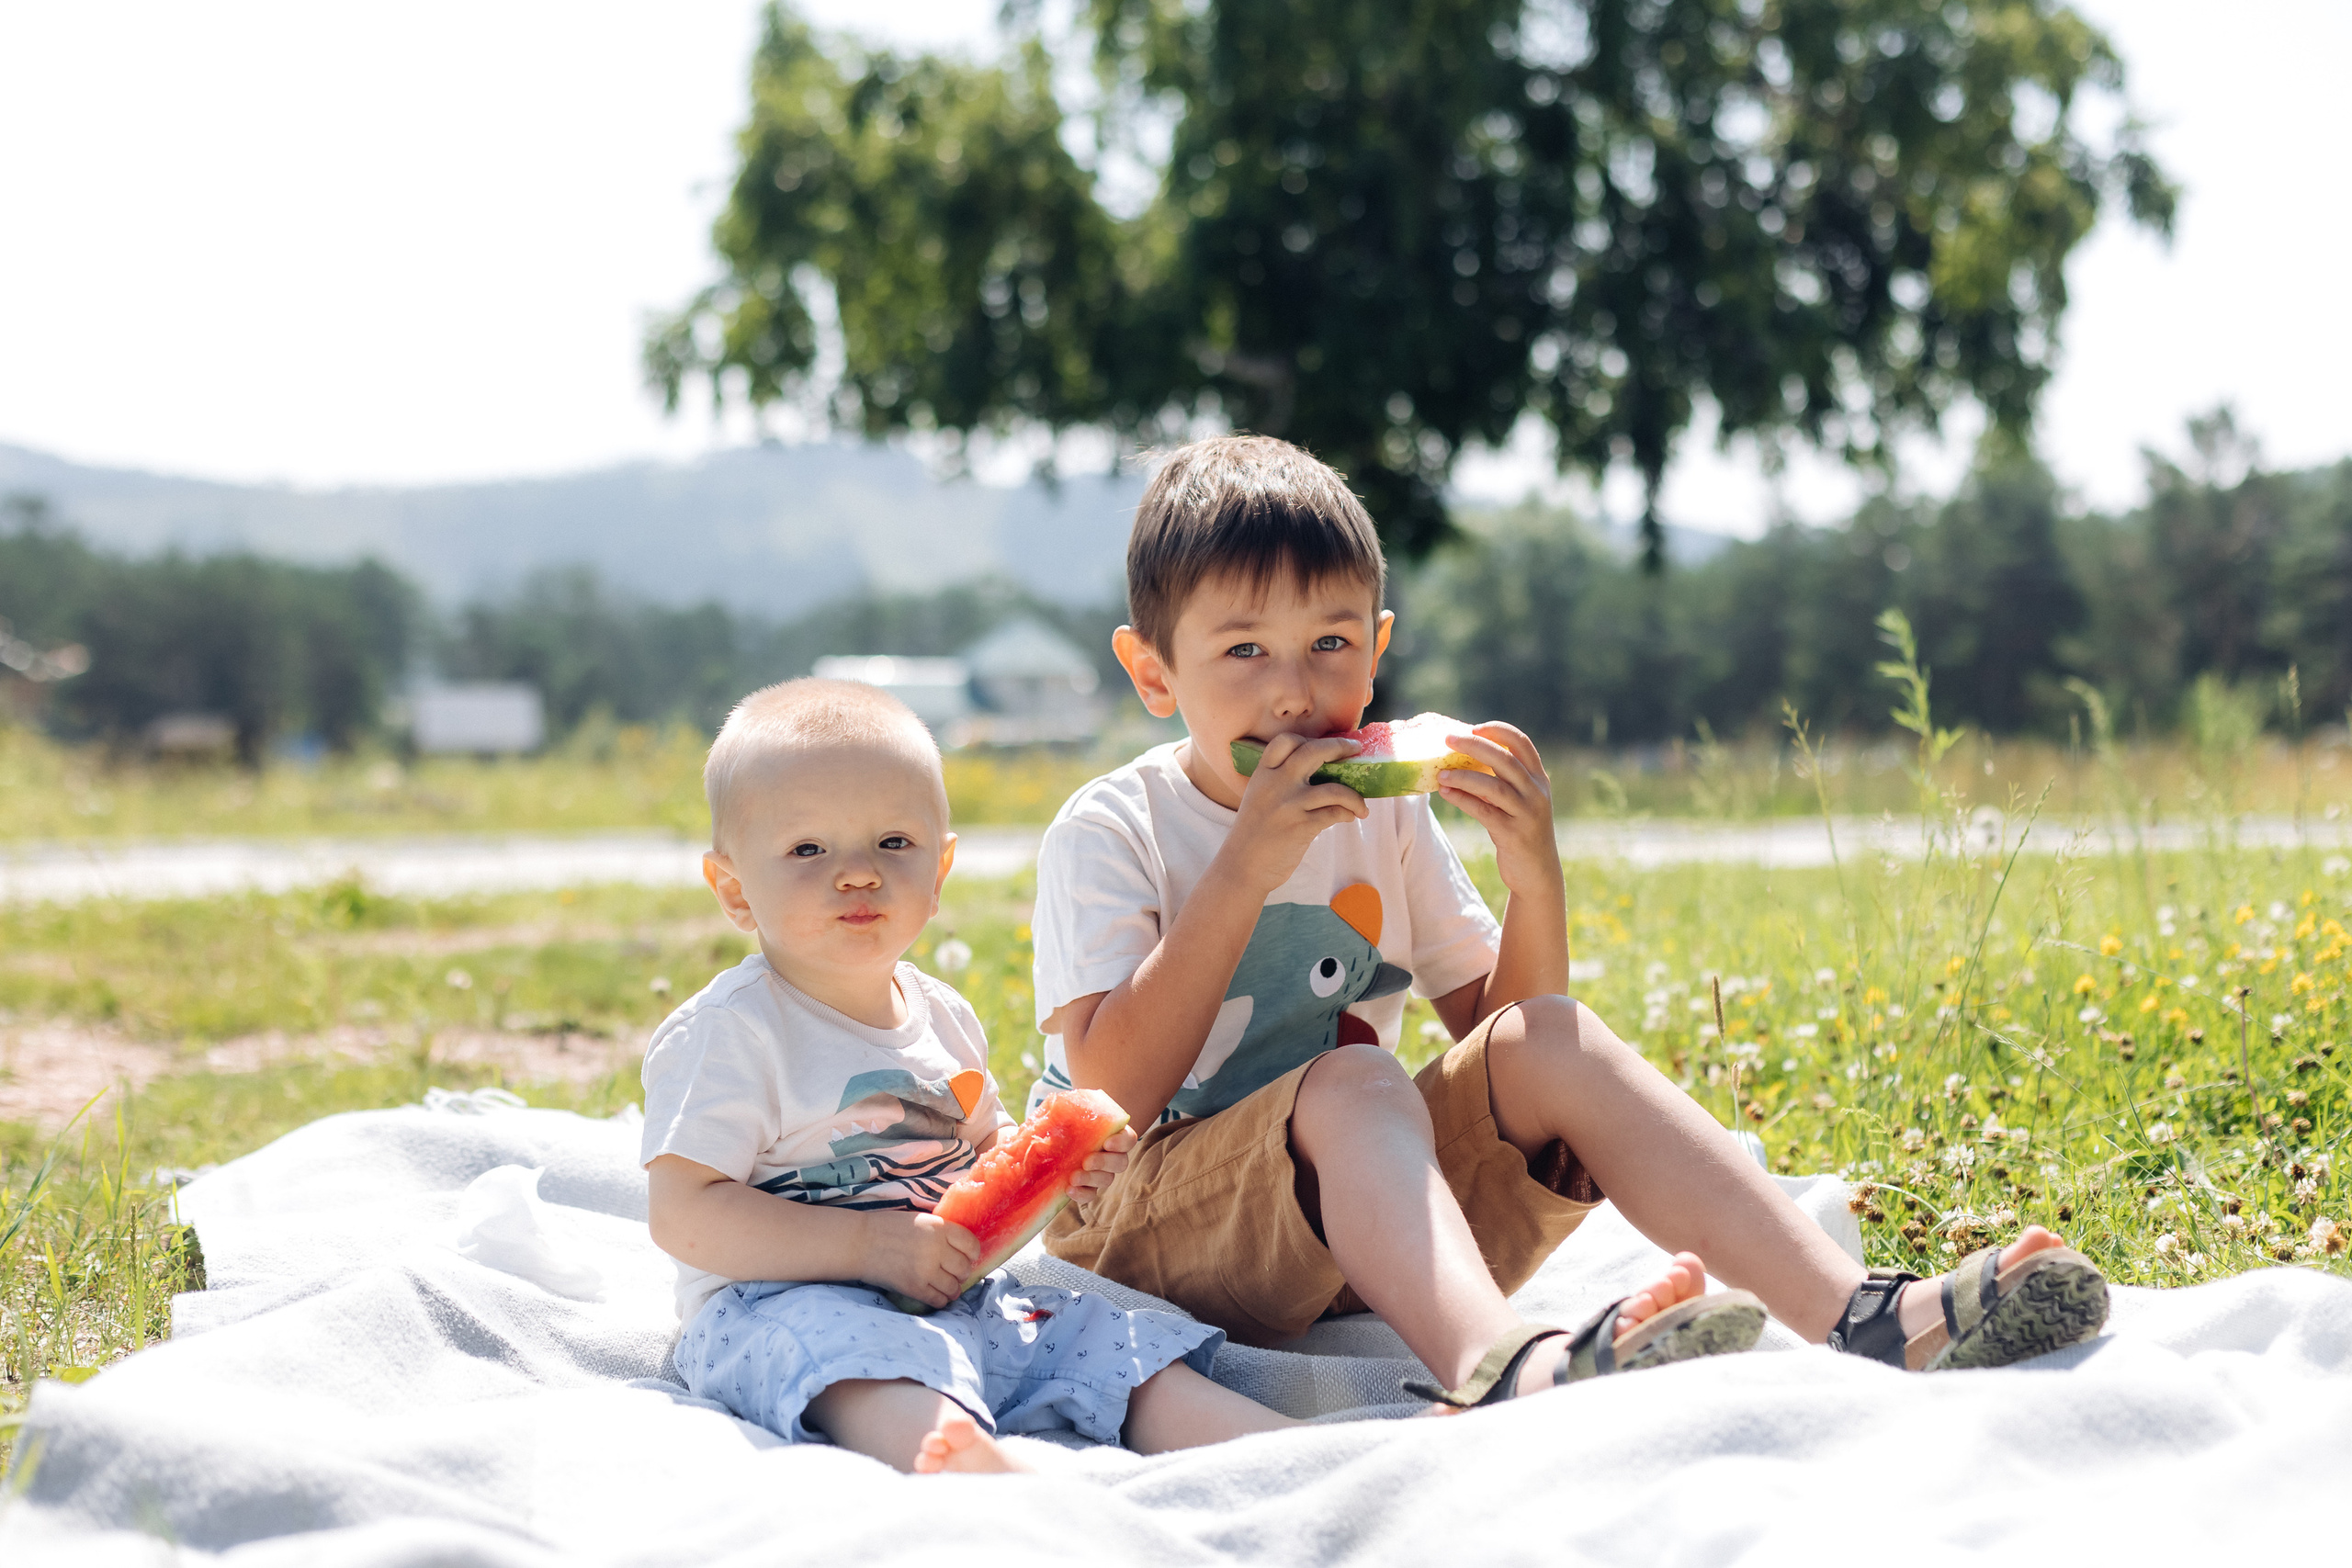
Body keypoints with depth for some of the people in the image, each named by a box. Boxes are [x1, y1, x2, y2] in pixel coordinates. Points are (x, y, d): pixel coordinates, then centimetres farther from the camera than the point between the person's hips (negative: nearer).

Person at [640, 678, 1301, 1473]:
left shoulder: (943, 1017, 15)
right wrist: (870, 1245, -22)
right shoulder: (729, 1029, -10)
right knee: (869, 1363, -40)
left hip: (957, 1299, 9)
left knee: (1138, 1359, -7)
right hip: (782, 1306, -9)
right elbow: (682, 1214, -16)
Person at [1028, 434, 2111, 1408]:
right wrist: (1245, 869, -23)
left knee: (1542, 1043, -16)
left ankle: (1858, 1315, -29)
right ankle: (1498, 1370, -64)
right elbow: (1111, 1098, -20)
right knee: (1353, 1082, -33)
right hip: (1142, 1231, -5)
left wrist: (1534, 874, -8)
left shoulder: (1382, 816, 9)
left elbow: (1496, 1020, 10)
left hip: (1357, 1229, 5)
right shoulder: (1108, 834, -8)